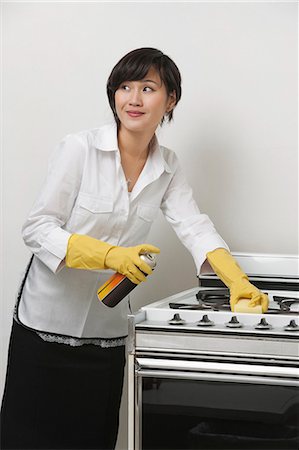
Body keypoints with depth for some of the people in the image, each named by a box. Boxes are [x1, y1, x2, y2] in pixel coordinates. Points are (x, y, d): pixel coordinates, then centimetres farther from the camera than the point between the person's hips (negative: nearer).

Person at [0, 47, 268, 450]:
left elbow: (194, 226, -3)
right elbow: (37, 229, -14)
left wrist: (238, 280, -21)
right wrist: (110, 255, -28)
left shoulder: (167, 167, 5)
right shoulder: (80, 149, -11)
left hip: (108, 331, 4)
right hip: (48, 323, -4)